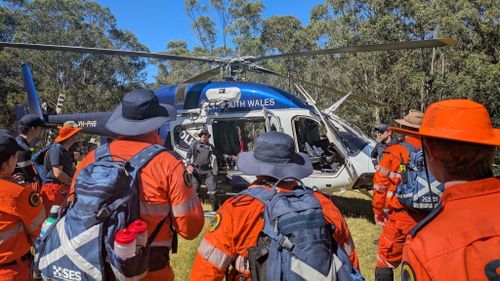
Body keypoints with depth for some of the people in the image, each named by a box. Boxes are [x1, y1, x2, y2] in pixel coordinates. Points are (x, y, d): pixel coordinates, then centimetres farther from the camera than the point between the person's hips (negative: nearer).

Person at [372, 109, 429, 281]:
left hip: (400, 218, -3)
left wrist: (378, 212, 6)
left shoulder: (393, 153, -7)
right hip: (429, 220, 4)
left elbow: (380, 186, -6)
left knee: (385, 262, 10)